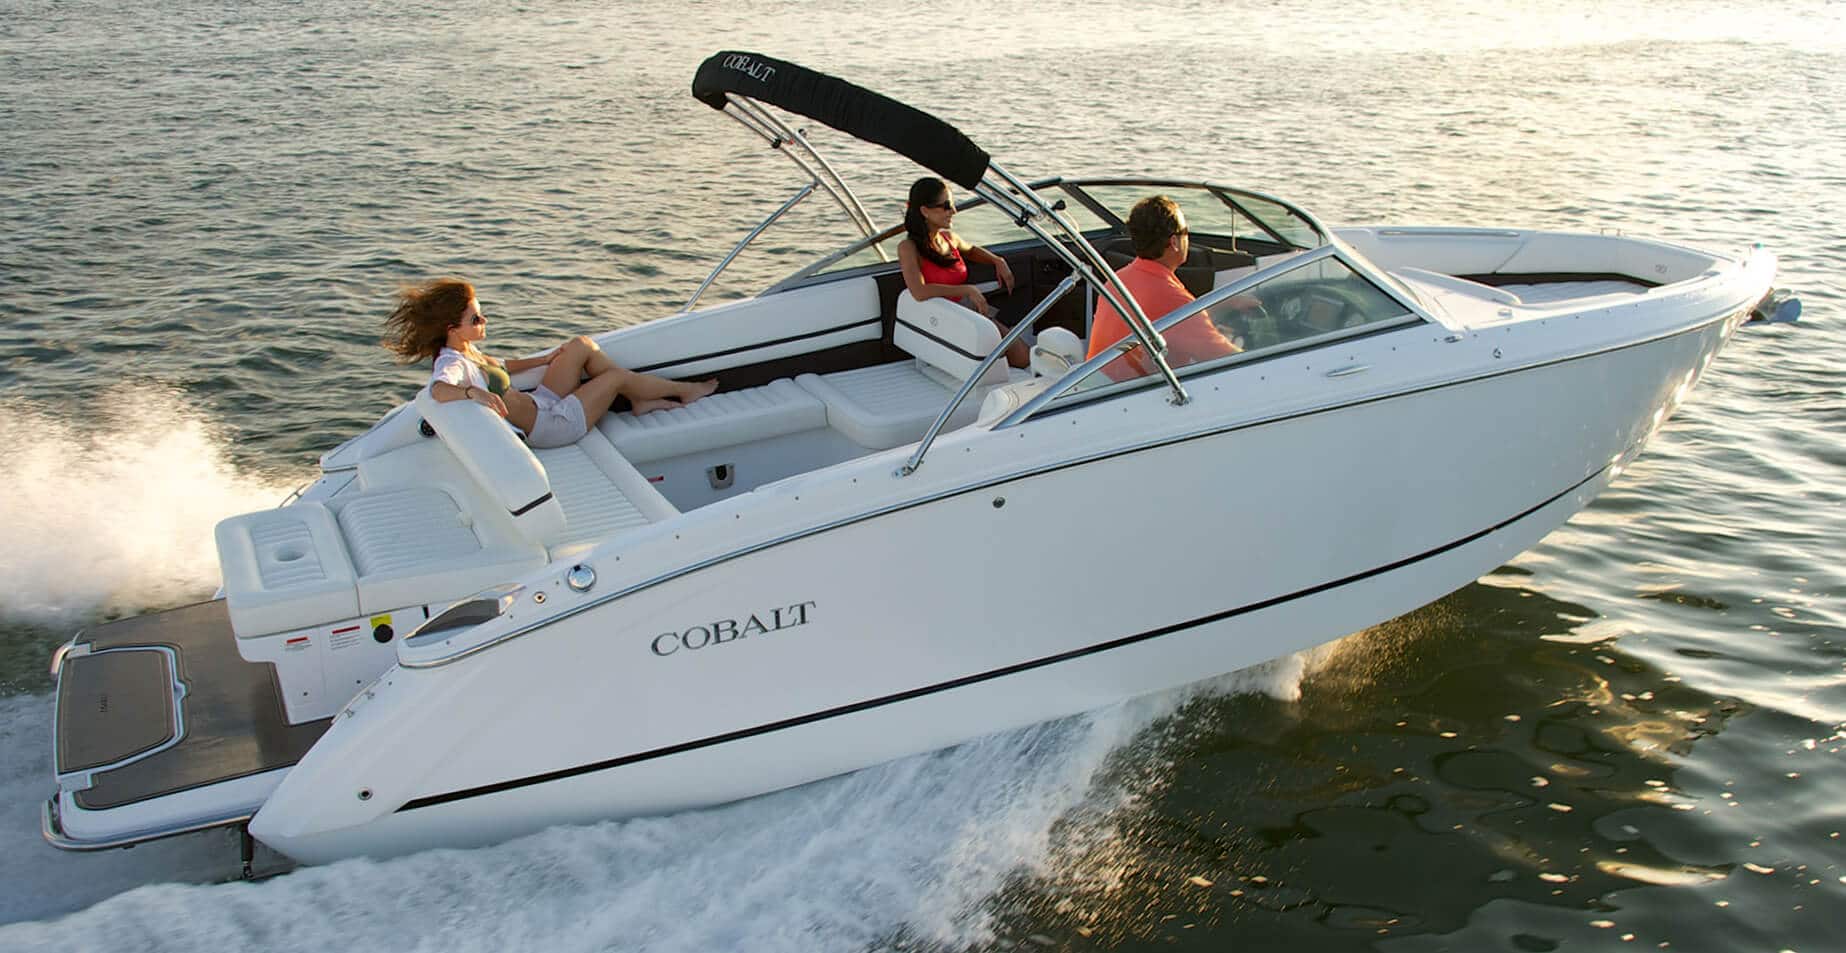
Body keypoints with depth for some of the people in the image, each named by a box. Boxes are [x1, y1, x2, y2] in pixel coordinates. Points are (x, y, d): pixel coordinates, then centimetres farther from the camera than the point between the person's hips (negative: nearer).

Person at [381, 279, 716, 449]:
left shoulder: (464, 351, 2)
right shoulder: (451, 363, -26)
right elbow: (439, 390, -50)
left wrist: (542, 360, 17)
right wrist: (472, 392, -68)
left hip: (539, 403, 10)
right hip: (545, 426, -10)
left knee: (582, 345, 9)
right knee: (619, 376, -2)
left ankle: (641, 401, 15)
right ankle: (684, 390, 22)